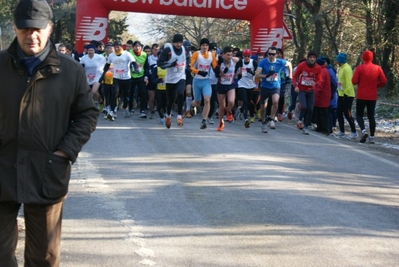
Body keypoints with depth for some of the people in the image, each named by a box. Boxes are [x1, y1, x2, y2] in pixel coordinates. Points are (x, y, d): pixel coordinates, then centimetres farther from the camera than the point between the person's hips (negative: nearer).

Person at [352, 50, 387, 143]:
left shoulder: (359, 68, -9)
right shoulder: (377, 68, 1)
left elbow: (354, 81, -13)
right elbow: (384, 81, -2)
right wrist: (376, 85, 14)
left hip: (361, 96, -3)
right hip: (373, 97, 3)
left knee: (359, 115, 7)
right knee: (371, 116, 10)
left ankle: (363, 130, -17)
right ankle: (372, 137, 6)